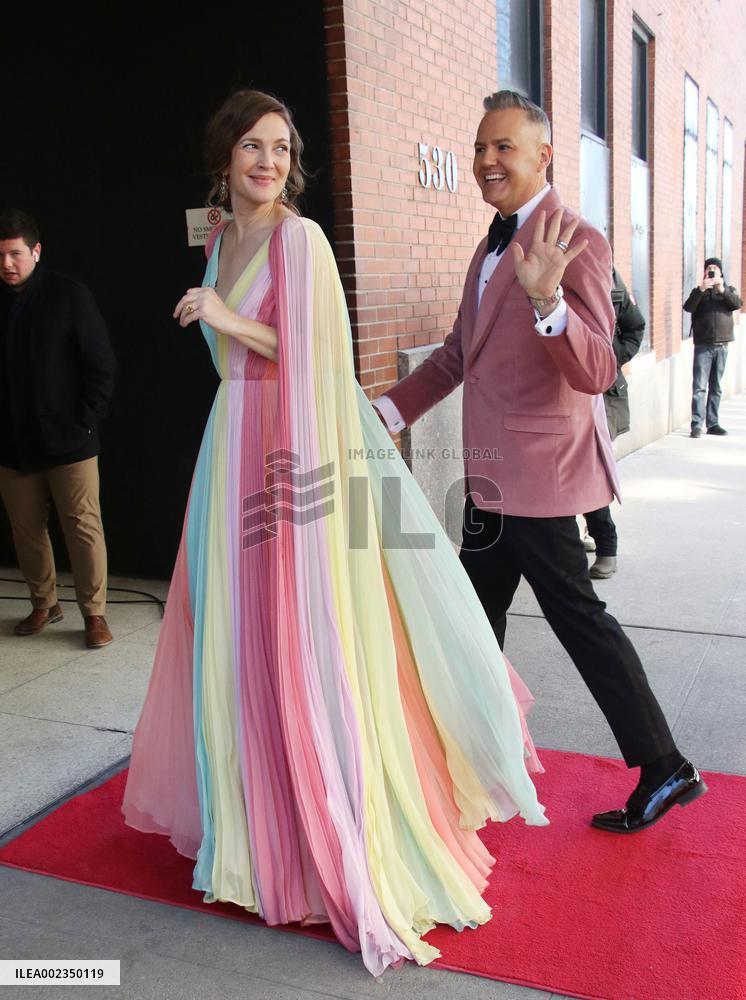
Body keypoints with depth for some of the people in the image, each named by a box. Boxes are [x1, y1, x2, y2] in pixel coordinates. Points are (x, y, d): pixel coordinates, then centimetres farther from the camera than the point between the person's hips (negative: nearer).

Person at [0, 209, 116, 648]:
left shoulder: (70, 296, -4)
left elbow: (102, 366, -4)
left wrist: (85, 423, -8)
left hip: (68, 442, -4)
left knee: (83, 527, 0)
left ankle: (95, 613, 11)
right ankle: (45, 604, 26)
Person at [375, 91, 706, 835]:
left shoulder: (576, 243, -14)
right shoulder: (491, 247, 15)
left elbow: (597, 372, -25)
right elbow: (457, 354, 22)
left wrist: (546, 300, -41)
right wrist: (387, 412, 16)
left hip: (536, 472, -9)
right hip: (494, 474, 9)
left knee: (577, 617, -1)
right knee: (476, 619, 19)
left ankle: (663, 770, 14)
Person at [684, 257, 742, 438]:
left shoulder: (728, 289, 13)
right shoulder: (699, 291, 8)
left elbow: (737, 304, -7)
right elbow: (688, 307, -12)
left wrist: (722, 289, -20)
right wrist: (701, 289, -24)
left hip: (722, 345, 3)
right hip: (703, 345, -3)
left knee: (716, 387, 8)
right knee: (699, 386, -9)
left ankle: (713, 423, 13)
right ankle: (696, 425, -12)